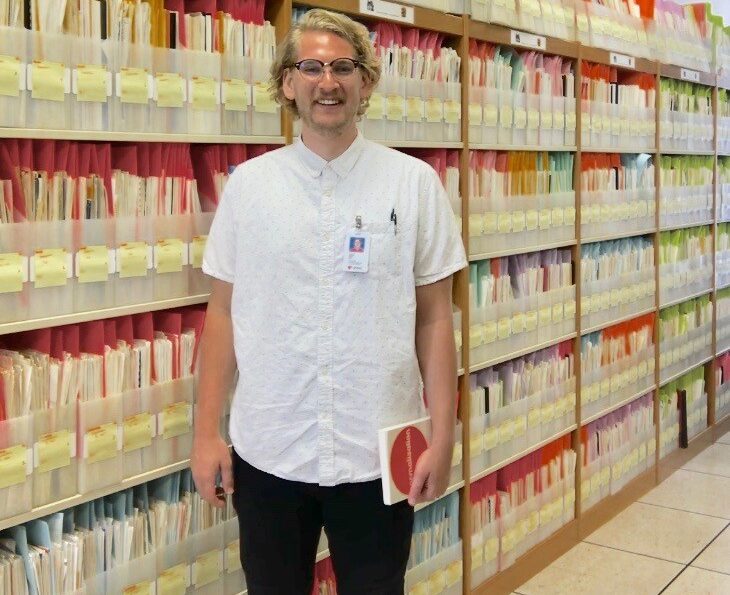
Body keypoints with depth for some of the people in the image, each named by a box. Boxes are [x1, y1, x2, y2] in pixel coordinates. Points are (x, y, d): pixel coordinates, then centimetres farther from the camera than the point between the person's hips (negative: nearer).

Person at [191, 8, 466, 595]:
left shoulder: (414, 183, -2)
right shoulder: (248, 184, 1)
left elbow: (434, 319, 0)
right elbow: (223, 313, 4)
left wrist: (443, 436, -3)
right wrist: (207, 432, 2)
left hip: (377, 453, -1)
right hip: (266, 452, 1)